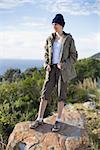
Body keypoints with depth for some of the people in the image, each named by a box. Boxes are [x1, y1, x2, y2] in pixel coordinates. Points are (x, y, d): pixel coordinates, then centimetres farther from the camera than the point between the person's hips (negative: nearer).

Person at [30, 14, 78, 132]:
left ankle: (58, 120, 13)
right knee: (45, 93, 1)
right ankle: (39, 119, 10)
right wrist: (47, 64, -4)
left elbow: (74, 56, -1)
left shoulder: (69, 39, -1)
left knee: (61, 94, 1)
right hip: (52, 69, 3)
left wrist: (63, 64, -15)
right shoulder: (50, 38, 9)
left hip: (63, 69, -3)